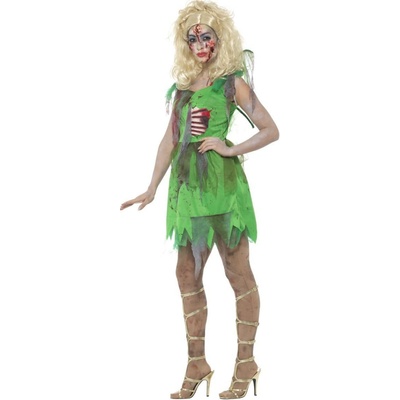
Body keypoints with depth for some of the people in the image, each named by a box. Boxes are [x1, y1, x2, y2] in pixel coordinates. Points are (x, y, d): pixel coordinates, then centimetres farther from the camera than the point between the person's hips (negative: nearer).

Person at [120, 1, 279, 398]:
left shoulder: (232, 83, 1)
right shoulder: (183, 85, 15)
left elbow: (271, 130, -2)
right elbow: (170, 138, 15)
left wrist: (230, 149, -12)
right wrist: (152, 189, 13)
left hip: (222, 185, -6)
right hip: (187, 186, 6)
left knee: (237, 271, 0)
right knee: (187, 274, 6)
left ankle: (246, 364, 8)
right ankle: (196, 364, 16)